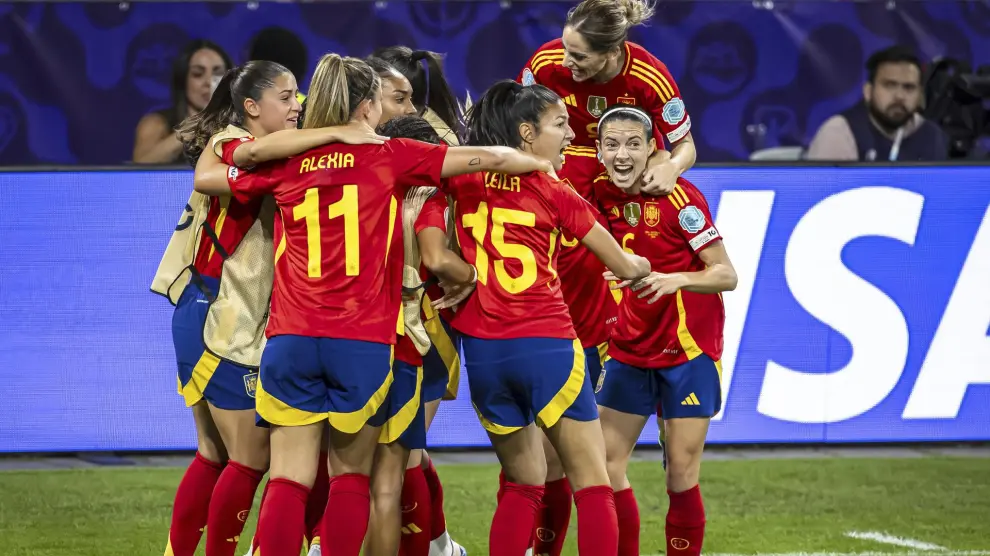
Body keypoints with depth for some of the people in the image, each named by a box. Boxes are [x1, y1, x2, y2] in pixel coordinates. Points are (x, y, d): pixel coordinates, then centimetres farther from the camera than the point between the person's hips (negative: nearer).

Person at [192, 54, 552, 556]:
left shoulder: (284, 164, 7)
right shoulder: (389, 157, 1)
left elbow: (204, 181, 23)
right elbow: (491, 158, 1)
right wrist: (543, 165, 20)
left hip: (290, 337, 2)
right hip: (364, 340, -2)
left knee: (290, 478, 0)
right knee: (351, 475, 11)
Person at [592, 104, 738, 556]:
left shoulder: (679, 197, -16)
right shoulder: (601, 195, -3)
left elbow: (726, 275, -16)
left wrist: (676, 280, -32)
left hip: (688, 349, -5)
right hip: (629, 349, 5)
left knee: (681, 476, -3)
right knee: (605, 464, 1)